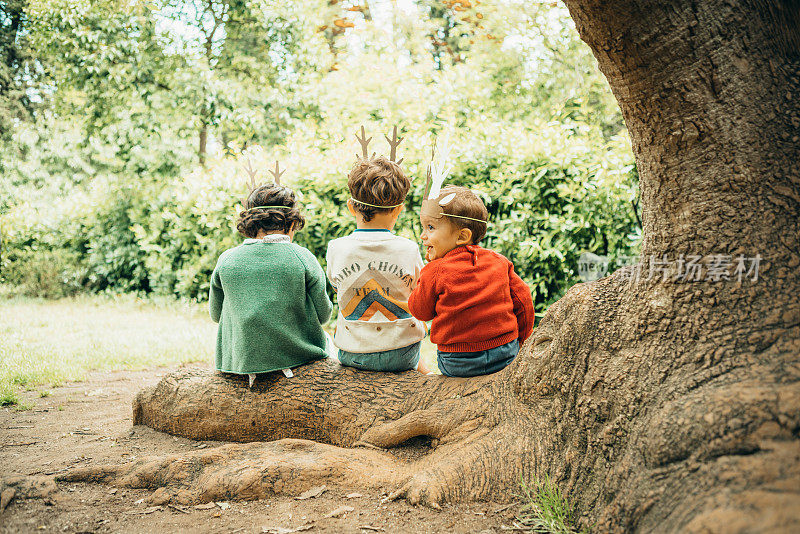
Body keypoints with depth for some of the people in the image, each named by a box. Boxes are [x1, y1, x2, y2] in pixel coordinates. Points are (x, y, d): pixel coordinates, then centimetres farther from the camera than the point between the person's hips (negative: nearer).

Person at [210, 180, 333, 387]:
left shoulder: (226, 260, -3)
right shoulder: (302, 258, -9)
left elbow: (216, 314, 10)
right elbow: (323, 315, -2)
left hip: (242, 360, 3)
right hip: (301, 357, -3)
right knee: (325, 339, 28)